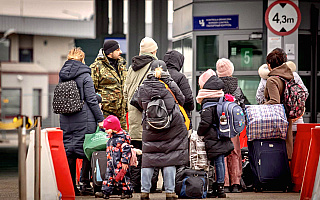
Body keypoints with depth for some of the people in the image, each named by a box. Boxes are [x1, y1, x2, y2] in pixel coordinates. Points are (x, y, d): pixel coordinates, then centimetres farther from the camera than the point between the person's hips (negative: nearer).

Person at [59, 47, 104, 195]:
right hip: (84, 120, -5)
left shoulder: (62, 75, 9)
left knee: (69, 151, 8)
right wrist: (100, 119, -6)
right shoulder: (84, 75, -8)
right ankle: (85, 184, 0)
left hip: (66, 120, 5)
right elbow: (91, 99, -10)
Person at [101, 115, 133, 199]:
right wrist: (108, 161, 27)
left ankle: (127, 191, 4)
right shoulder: (110, 139, 16)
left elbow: (126, 150, -17)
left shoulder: (122, 138, -13)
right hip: (111, 163, 8)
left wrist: (125, 161, -21)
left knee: (122, 177, -5)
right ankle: (106, 191, 11)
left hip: (120, 164, -8)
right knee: (108, 176, 7)